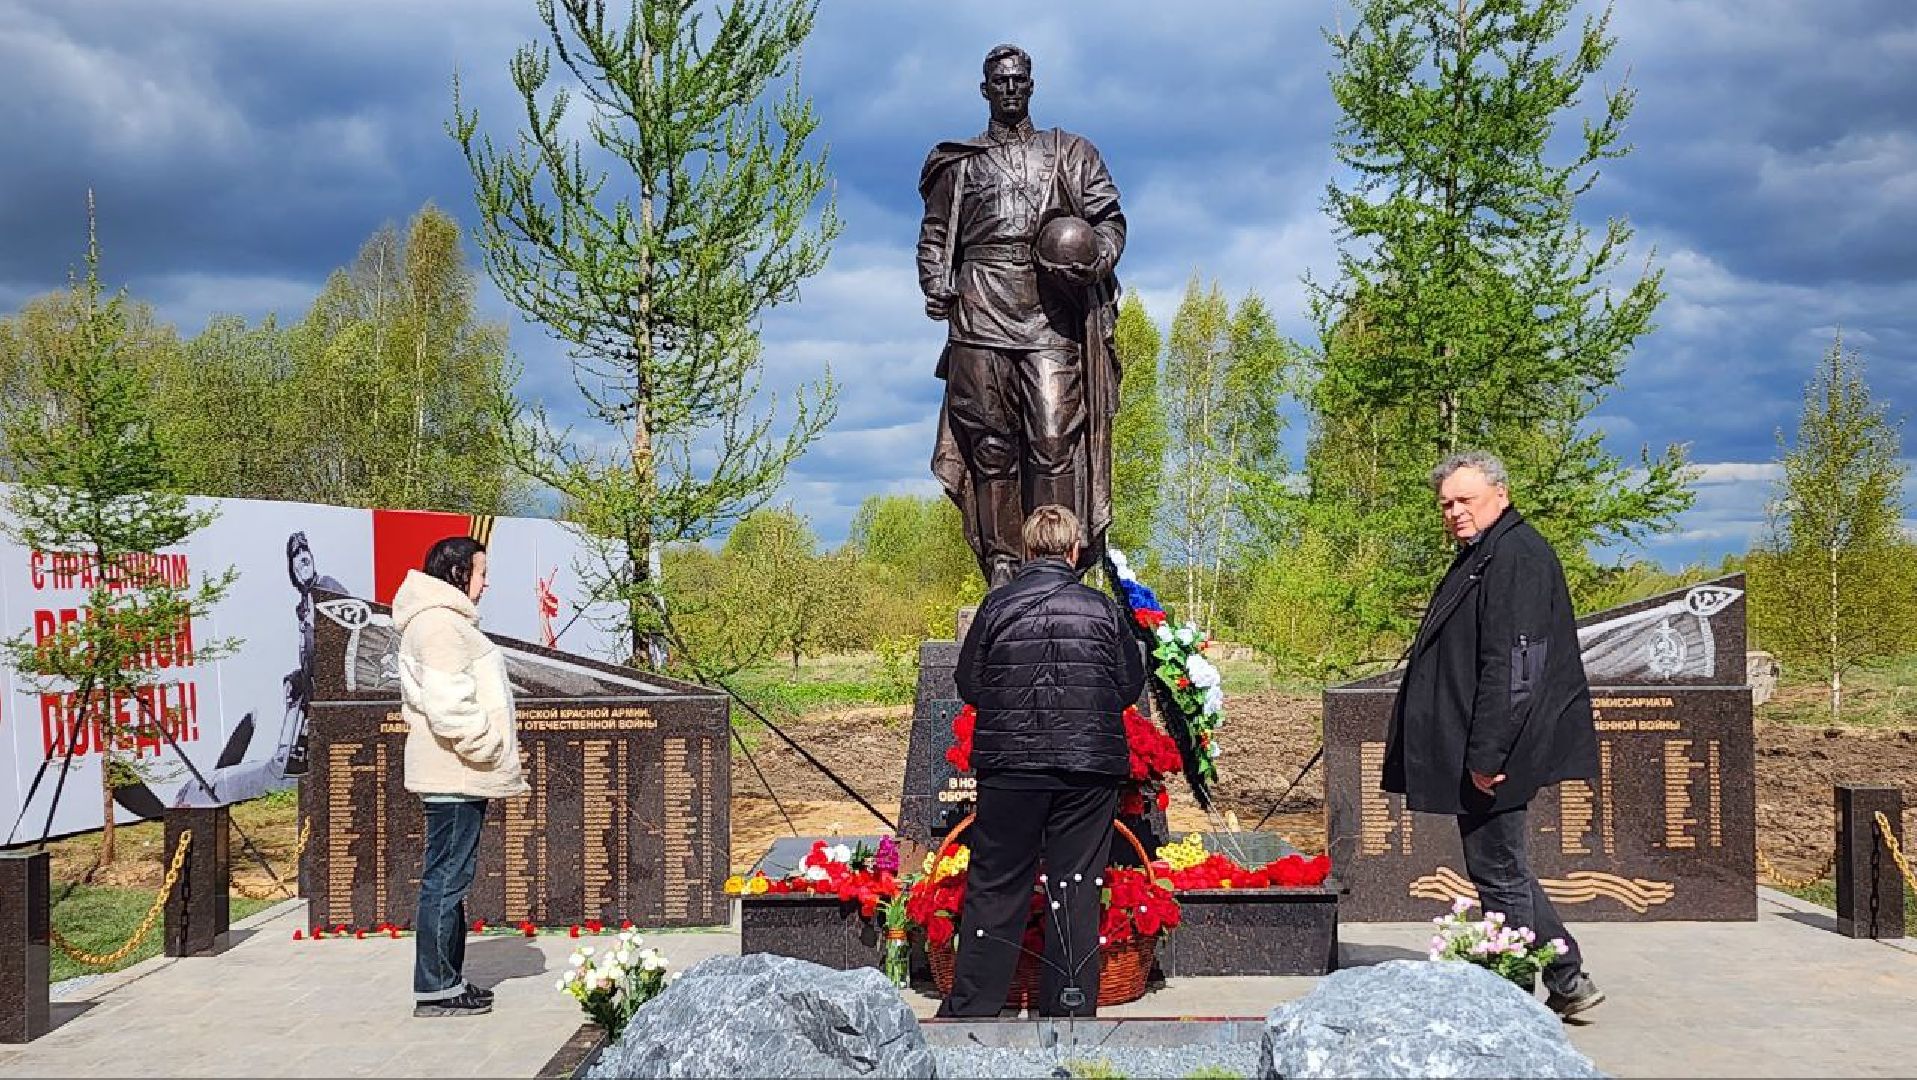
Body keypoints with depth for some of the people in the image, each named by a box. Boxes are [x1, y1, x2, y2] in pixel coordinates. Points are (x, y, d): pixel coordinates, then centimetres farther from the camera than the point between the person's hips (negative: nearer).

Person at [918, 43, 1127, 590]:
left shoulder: (1070, 153, 19)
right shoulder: (958, 163, 21)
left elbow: (1109, 220, 13)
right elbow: (934, 236, 20)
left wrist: (1095, 258, -9)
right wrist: (937, 288, 2)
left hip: (1052, 312, -1)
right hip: (981, 313, 1)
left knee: (1055, 438, -12)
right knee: (990, 442, -4)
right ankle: (1000, 563, -2)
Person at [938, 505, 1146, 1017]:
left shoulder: (997, 606, -3)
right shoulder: (1102, 608, -2)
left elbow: (968, 685, 3)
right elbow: (1131, 686, 6)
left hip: (1009, 764, 0)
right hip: (1089, 770, 0)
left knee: (995, 886, 9)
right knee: (1076, 888, 8)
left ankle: (970, 1006, 14)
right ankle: (1072, 1007, 13)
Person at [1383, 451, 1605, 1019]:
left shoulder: (1514, 556, -16)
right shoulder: (1482, 555, 17)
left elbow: (1511, 667, -23)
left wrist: (1486, 753, -25)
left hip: (1493, 753, -11)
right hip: (1478, 748, 11)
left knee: (1497, 870, -2)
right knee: (1501, 868, 16)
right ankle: (1566, 981, 25)